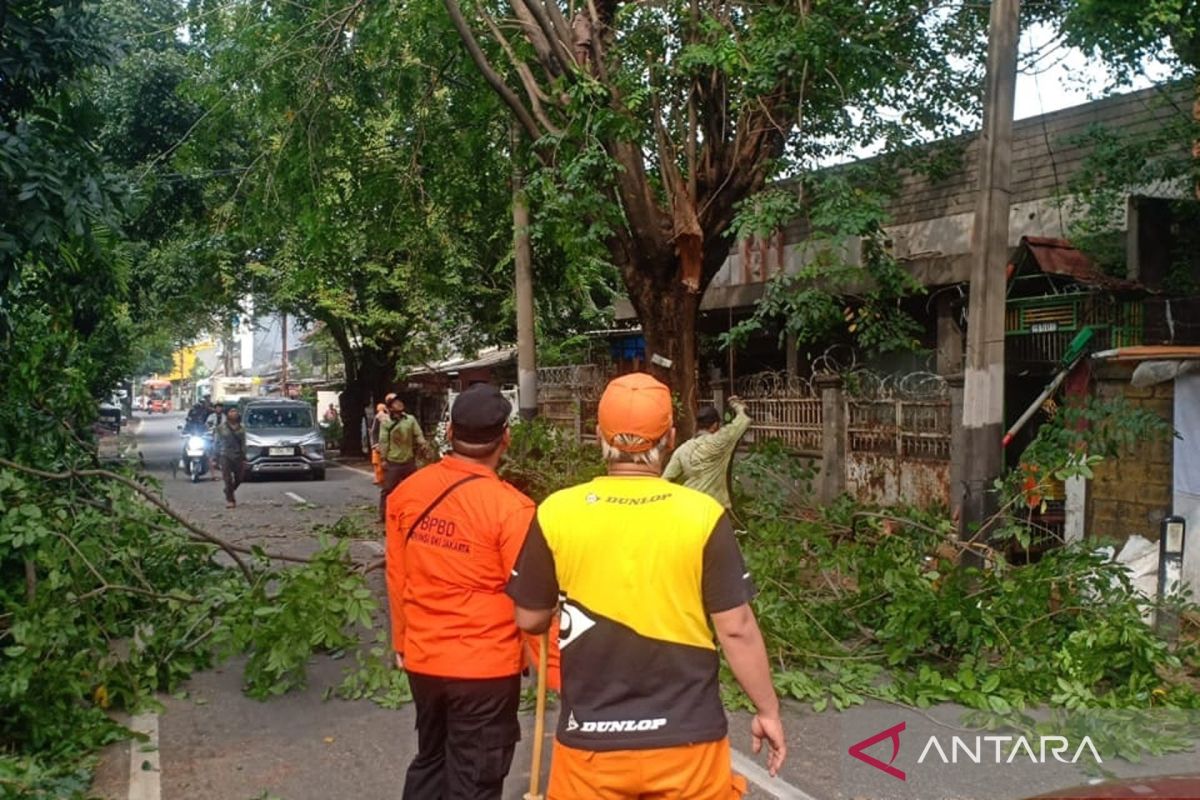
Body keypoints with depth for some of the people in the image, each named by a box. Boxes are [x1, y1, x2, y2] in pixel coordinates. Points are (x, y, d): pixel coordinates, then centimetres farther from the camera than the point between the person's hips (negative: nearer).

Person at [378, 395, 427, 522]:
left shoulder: (411, 419, 4)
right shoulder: (386, 422, -5)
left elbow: (418, 435, 2)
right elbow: (383, 442, -5)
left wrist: (423, 444, -18)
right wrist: (383, 458, -8)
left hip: (409, 461, 4)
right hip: (392, 462, -4)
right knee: (388, 489, 0)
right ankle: (383, 515, 9)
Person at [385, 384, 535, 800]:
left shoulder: (406, 493, -4)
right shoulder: (510, 507, -20)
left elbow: (396, 578, 6)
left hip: (422, 659, 5)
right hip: (485, 667, -5)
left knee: (429, 761, 25)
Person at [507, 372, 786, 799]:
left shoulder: (556, 513, -9)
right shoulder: (702, 515, -12)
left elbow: (530, 619, 2)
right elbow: (737, 629, -8)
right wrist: (768, 710, 5)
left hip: (591, 741, 1)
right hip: (687, 737, 0)